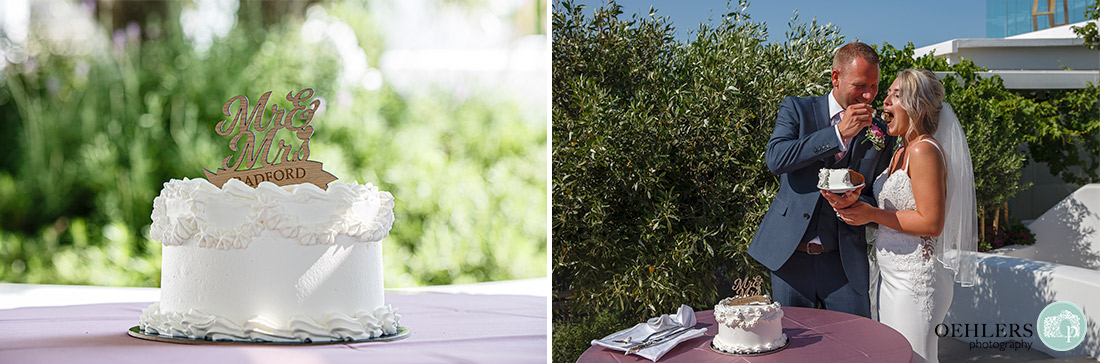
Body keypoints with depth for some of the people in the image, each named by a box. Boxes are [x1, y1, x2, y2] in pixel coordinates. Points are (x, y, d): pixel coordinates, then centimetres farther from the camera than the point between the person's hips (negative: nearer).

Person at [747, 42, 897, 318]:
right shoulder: (797, 109, 1)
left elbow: (879, 201, 8)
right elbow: (775, 158, -17)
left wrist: (854, 202, -17)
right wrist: (838, 134, -21)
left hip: (844, 262, 1)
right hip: (790, 255, -1)